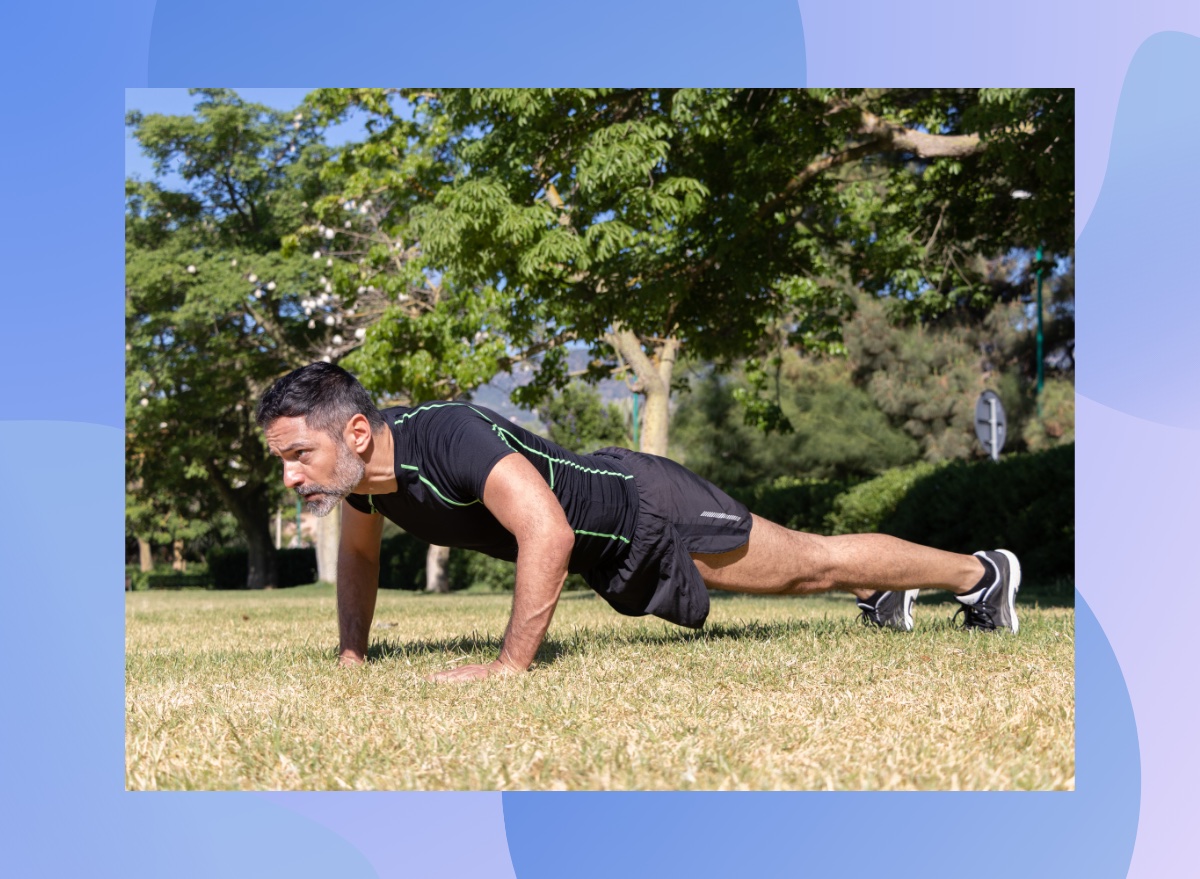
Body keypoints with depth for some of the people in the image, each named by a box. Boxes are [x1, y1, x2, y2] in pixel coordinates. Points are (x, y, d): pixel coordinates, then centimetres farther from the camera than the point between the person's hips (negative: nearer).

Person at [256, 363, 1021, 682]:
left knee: (810, 563, 10)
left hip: (644, 513, -7)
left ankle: (979, 571, 31)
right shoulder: (360, 469, -11)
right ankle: (885, 594, 55)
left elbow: (548, 533, -48)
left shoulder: (447, 438, -38)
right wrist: (352, 655, 4)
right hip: (614, 555, 7)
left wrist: (511, 665, -44)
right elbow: (360, 553, 11)